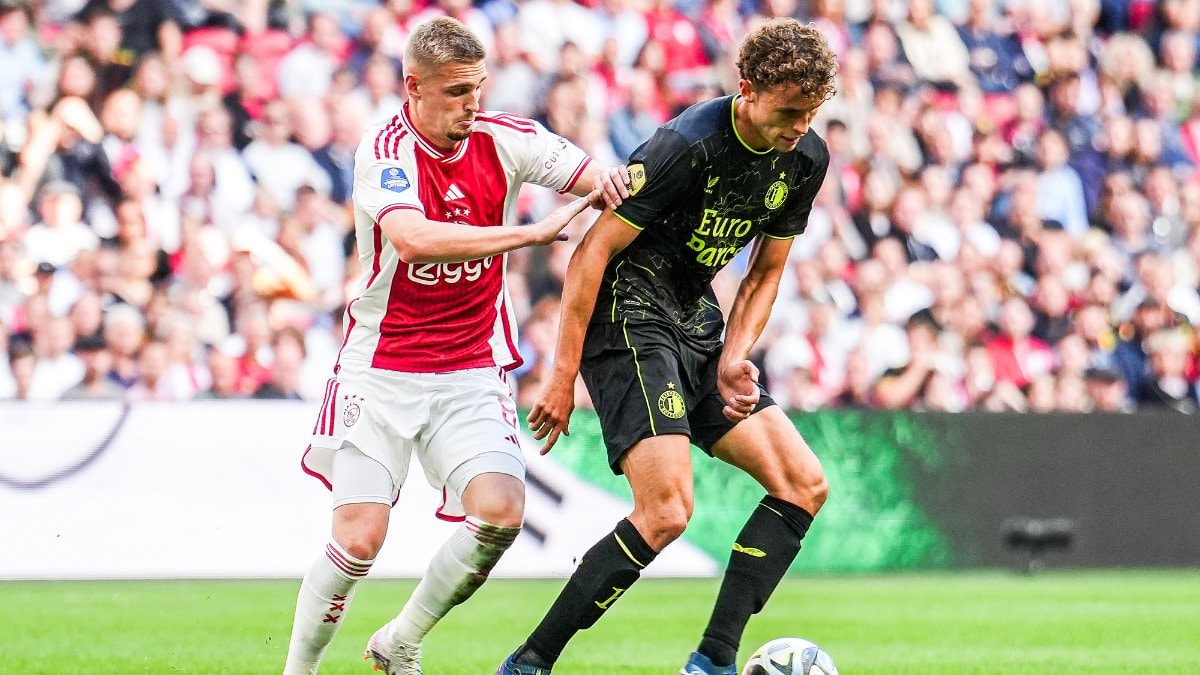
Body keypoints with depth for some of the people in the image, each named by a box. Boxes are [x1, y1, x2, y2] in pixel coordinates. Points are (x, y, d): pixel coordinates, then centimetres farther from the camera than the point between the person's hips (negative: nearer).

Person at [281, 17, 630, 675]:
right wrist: (533, 232, -35)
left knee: (501, 512, -16)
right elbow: (414, 238, -34)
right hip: (382, 368, -3)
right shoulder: (385, 152, -16)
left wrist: (616, 182, -29)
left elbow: (602, 181, -3)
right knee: (359, 537, -12)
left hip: (472, 370, 3)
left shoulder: (502, 140, -3)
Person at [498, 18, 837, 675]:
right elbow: (592, 253, -19)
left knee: (804, 485, 0)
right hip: (629, 319, -9)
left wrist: (733, 357, -2)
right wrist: (563, 375, -18)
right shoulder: (688, 145, -23)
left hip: (698, 325, 9)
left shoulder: (806, 159, 1)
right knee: (666, 510, -21)